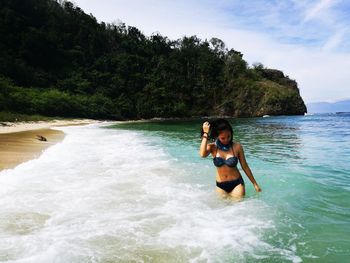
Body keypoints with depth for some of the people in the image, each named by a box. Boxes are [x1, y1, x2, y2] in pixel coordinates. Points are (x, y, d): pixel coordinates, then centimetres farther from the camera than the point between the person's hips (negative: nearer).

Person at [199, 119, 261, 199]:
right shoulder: (212, 147, -9)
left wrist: (255, 184, 8)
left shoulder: (237, 147, -9)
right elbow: (202, 154, -32)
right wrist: (205, 134, -25)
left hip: (237, 184, -1)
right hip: (221, 186, 1)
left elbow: (245, 167, 2)